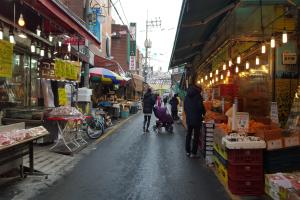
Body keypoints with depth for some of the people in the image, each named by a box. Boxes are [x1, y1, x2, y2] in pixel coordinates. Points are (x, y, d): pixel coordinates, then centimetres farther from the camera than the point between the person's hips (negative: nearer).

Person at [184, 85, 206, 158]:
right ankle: (193, 153, 4)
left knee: (188, 135, 16)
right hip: (196, 119, -6)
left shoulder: (187, 96, 8)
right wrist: (203, 113, 2)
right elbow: (201, 106, -16)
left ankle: (188, 151, 21)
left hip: (188, 119, 6)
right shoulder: (198, 96, -10)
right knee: (196, 136, 2)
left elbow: (184, 107, 11)